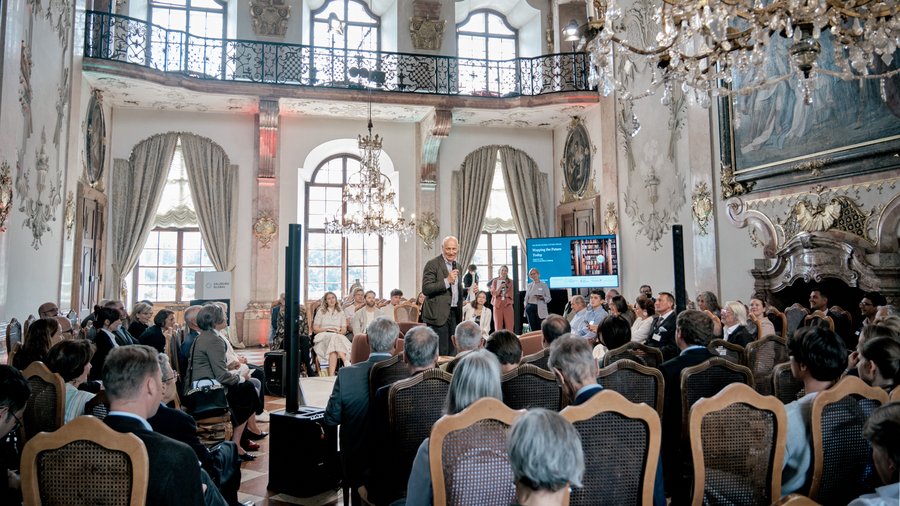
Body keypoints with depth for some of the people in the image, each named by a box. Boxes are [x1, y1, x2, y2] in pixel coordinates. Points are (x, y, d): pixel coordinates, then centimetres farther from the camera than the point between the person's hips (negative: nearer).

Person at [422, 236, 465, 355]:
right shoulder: (433, 264, -7)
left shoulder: (457, 266, 18)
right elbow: (426, 289, -16)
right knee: (441, 353, -8)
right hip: (439, 314, -7)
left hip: (454, 314, 8)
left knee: (451, 352, 10)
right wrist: (447, 281, -22)